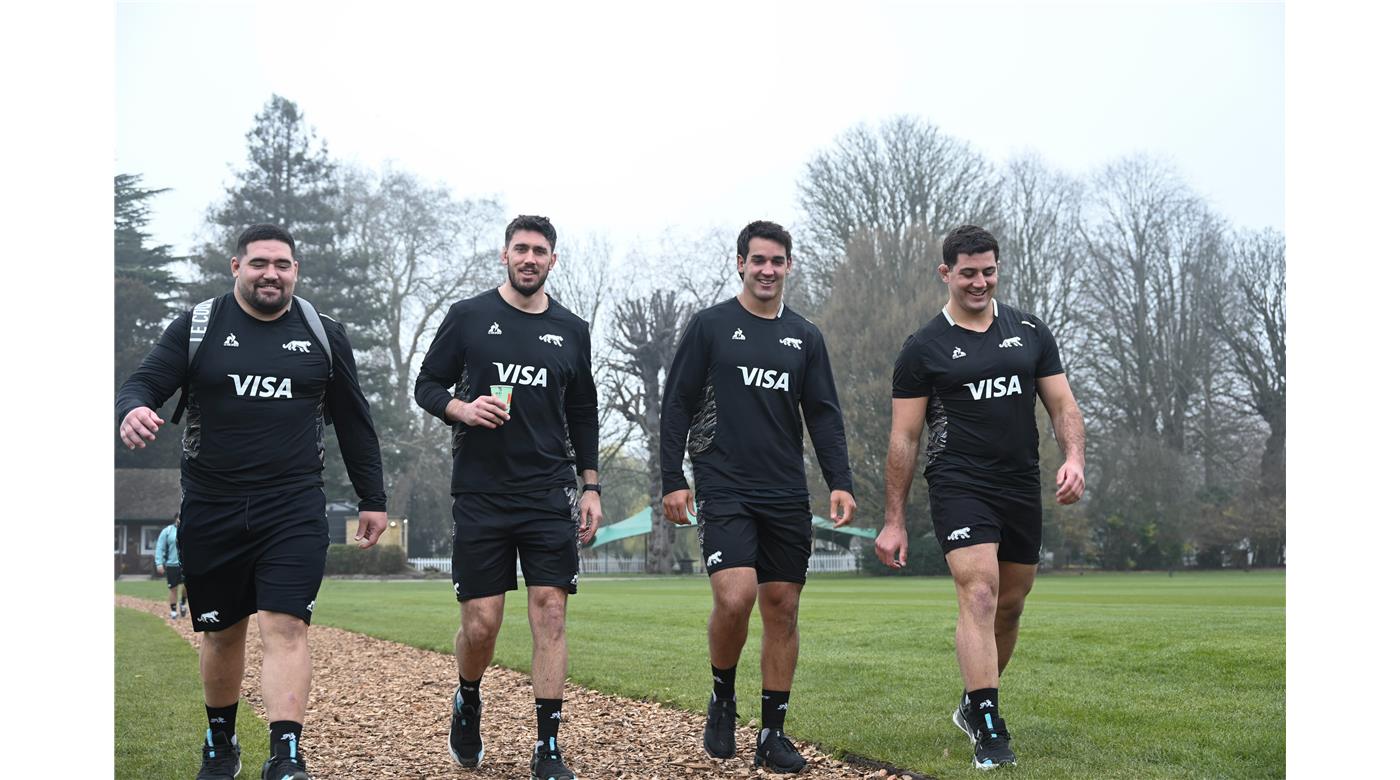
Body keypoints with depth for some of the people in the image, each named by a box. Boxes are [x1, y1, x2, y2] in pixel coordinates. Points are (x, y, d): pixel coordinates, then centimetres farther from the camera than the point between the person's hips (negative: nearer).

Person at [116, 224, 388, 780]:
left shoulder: (324, 335, 7)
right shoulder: (196, 327, 5)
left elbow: (353, 422, 13)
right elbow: (145, 382, -1)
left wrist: (372, 499, 13)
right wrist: (133, 409, -26)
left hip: (293, 509, -1)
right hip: (211, 510, 1)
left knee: (285, 627, -13)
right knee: (221, 632, 12)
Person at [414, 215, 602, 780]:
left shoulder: (572, 331, 11)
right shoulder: (468, 317, 4)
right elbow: (427, 386, 7)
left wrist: (591, 486, 11)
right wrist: (462, 408, -14)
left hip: (550, 496, 2)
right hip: (480, 494, -1)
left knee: (550, 613, -6)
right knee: (480, 623, -1)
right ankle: (467, 705, 30)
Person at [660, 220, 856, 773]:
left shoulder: (805, 337, 13)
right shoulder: (710, 326, 2)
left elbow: (824, 416, 11)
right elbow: (677, 406, 1)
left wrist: (840, 482, -2)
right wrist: (672, 480, -6)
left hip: (786, 497, 4)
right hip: (724, 490, -4)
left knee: (782, 608, 4)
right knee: (735, 596, -20)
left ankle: (772, 734, 13)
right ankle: (722, 698, 6)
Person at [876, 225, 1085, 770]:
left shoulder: (1031, 333, 10)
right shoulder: (923, 349, 0)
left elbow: (1063, 405, 11)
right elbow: (903, 438, 1)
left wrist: (1074, 457, -10)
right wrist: (893, 520, -1)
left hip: (1023, 489, 4)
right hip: (959, 486, -4)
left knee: (1009, 606, 11)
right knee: (979, 594, -19)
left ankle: (973, 704, 32)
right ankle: (988, 729, -18)